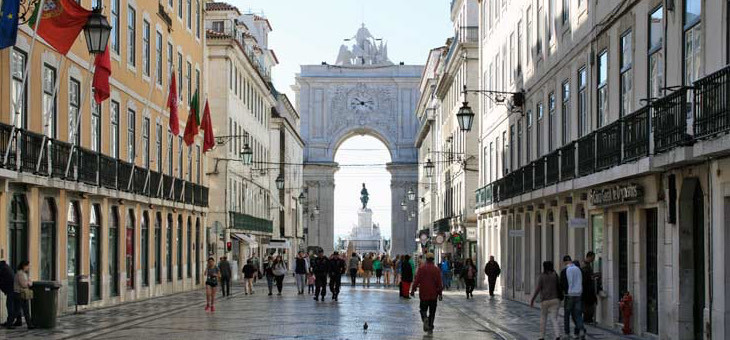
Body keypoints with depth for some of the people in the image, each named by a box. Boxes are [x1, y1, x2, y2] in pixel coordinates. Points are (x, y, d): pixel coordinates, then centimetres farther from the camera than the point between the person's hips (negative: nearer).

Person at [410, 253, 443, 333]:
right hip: (433, 294, 0)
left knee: (423, 309, 12)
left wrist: (413, 290, 2)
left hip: (423, 294, 0)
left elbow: (416, 280, -6)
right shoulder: (436, 269, -4)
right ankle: (430, 327, 9)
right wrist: (440, 293, 4)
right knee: (432, 311, 11)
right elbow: (439, 282, -4)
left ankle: (425, 318, -18)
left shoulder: (421, 268, -5)